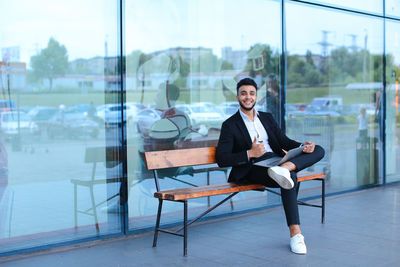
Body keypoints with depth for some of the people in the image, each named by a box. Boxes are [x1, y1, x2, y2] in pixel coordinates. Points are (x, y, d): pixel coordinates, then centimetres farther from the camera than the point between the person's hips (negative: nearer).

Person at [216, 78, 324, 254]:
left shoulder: (267, 118, 23)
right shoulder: (230, 125, 4)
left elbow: (284, 141, 16)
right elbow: (221, 160, -5)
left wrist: (303, 146, -5)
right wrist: (250, 154, -17)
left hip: (276, 159, 6)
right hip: (254, 167, -6)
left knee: (319, 150, -9)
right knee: (290, 177, -35)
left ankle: (285, 167, -36)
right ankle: (295, 233, -29)